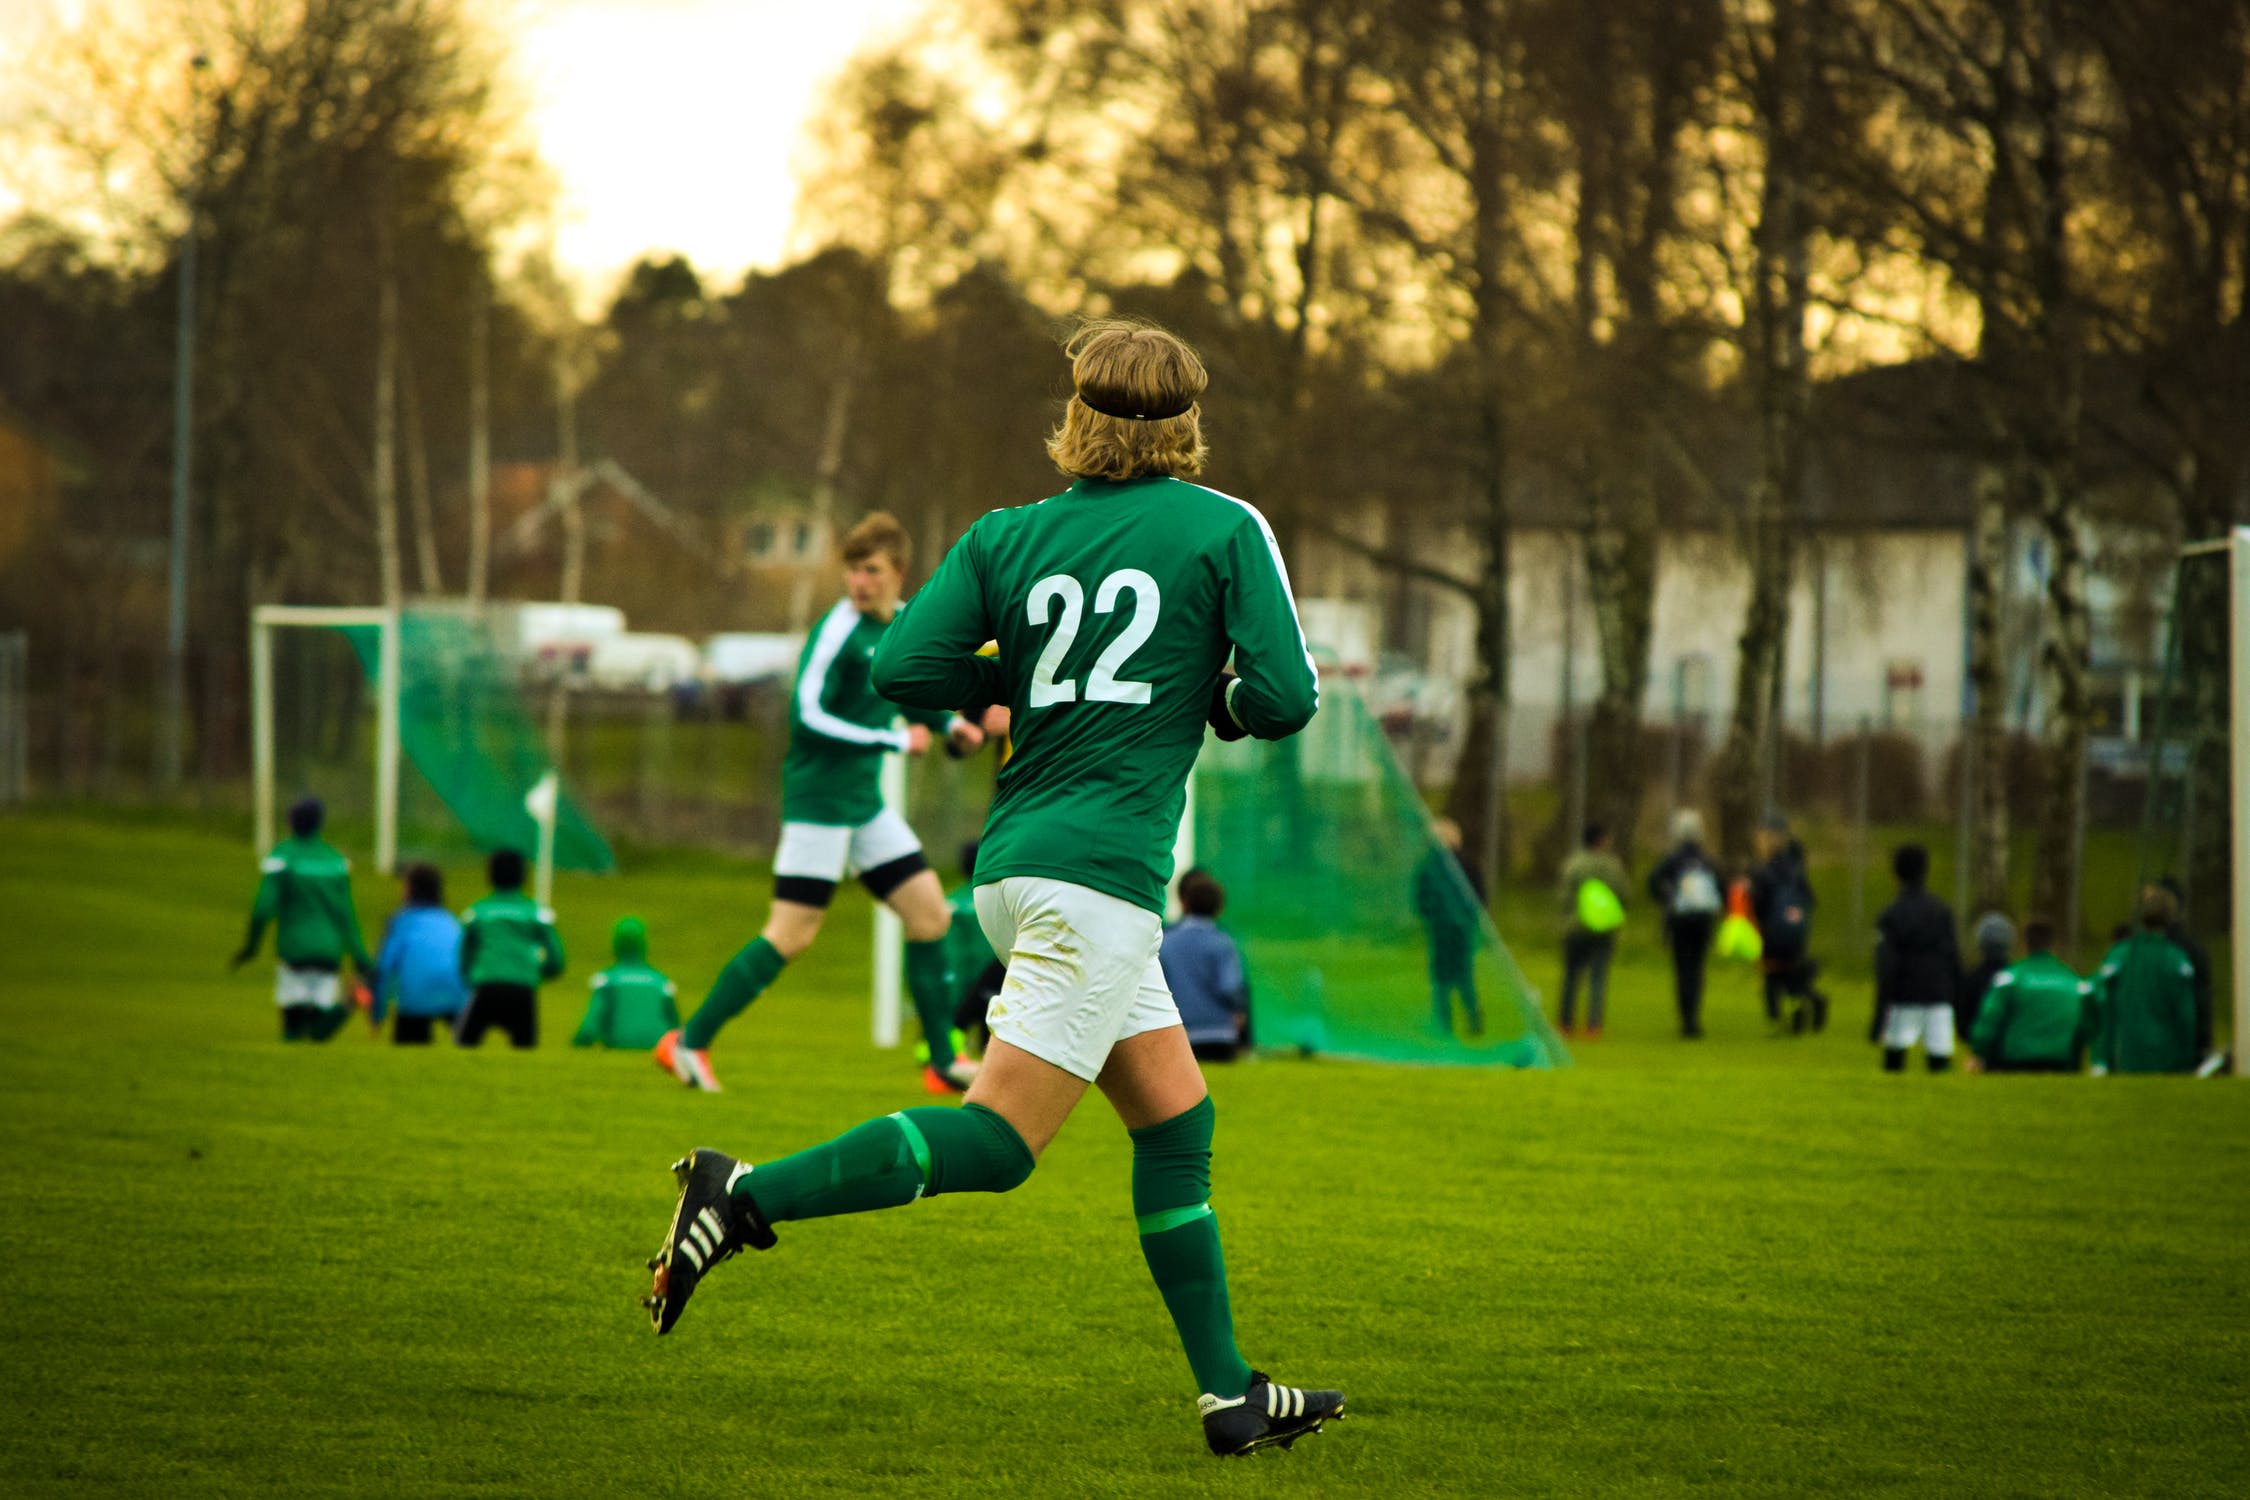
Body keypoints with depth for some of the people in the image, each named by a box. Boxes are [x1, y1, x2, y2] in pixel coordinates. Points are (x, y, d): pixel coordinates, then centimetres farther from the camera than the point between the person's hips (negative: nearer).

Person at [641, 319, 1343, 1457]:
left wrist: (1024, 678, 16)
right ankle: (746, 1197, -21)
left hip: (1012, 862, 7)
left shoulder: (1008, 537, 9)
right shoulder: (1225, 529, -1)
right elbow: (1284, 699, -7)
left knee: (1178, 1122, 15)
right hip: (1100, 870, -7)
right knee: (995, 1143, -10)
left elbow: (902, 669, -1)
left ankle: (1229, 1396, 16)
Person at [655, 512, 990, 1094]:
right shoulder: (837, 632, -17)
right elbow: (808, 717, -24)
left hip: (866, 803, 8)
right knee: (791, 935, -10)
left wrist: (951, 725, 9)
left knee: (930, 915, 5)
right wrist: (894, 741, -22)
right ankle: (689, 1043, -1)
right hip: (819, 799, -8)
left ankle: (944, 1062, 12)